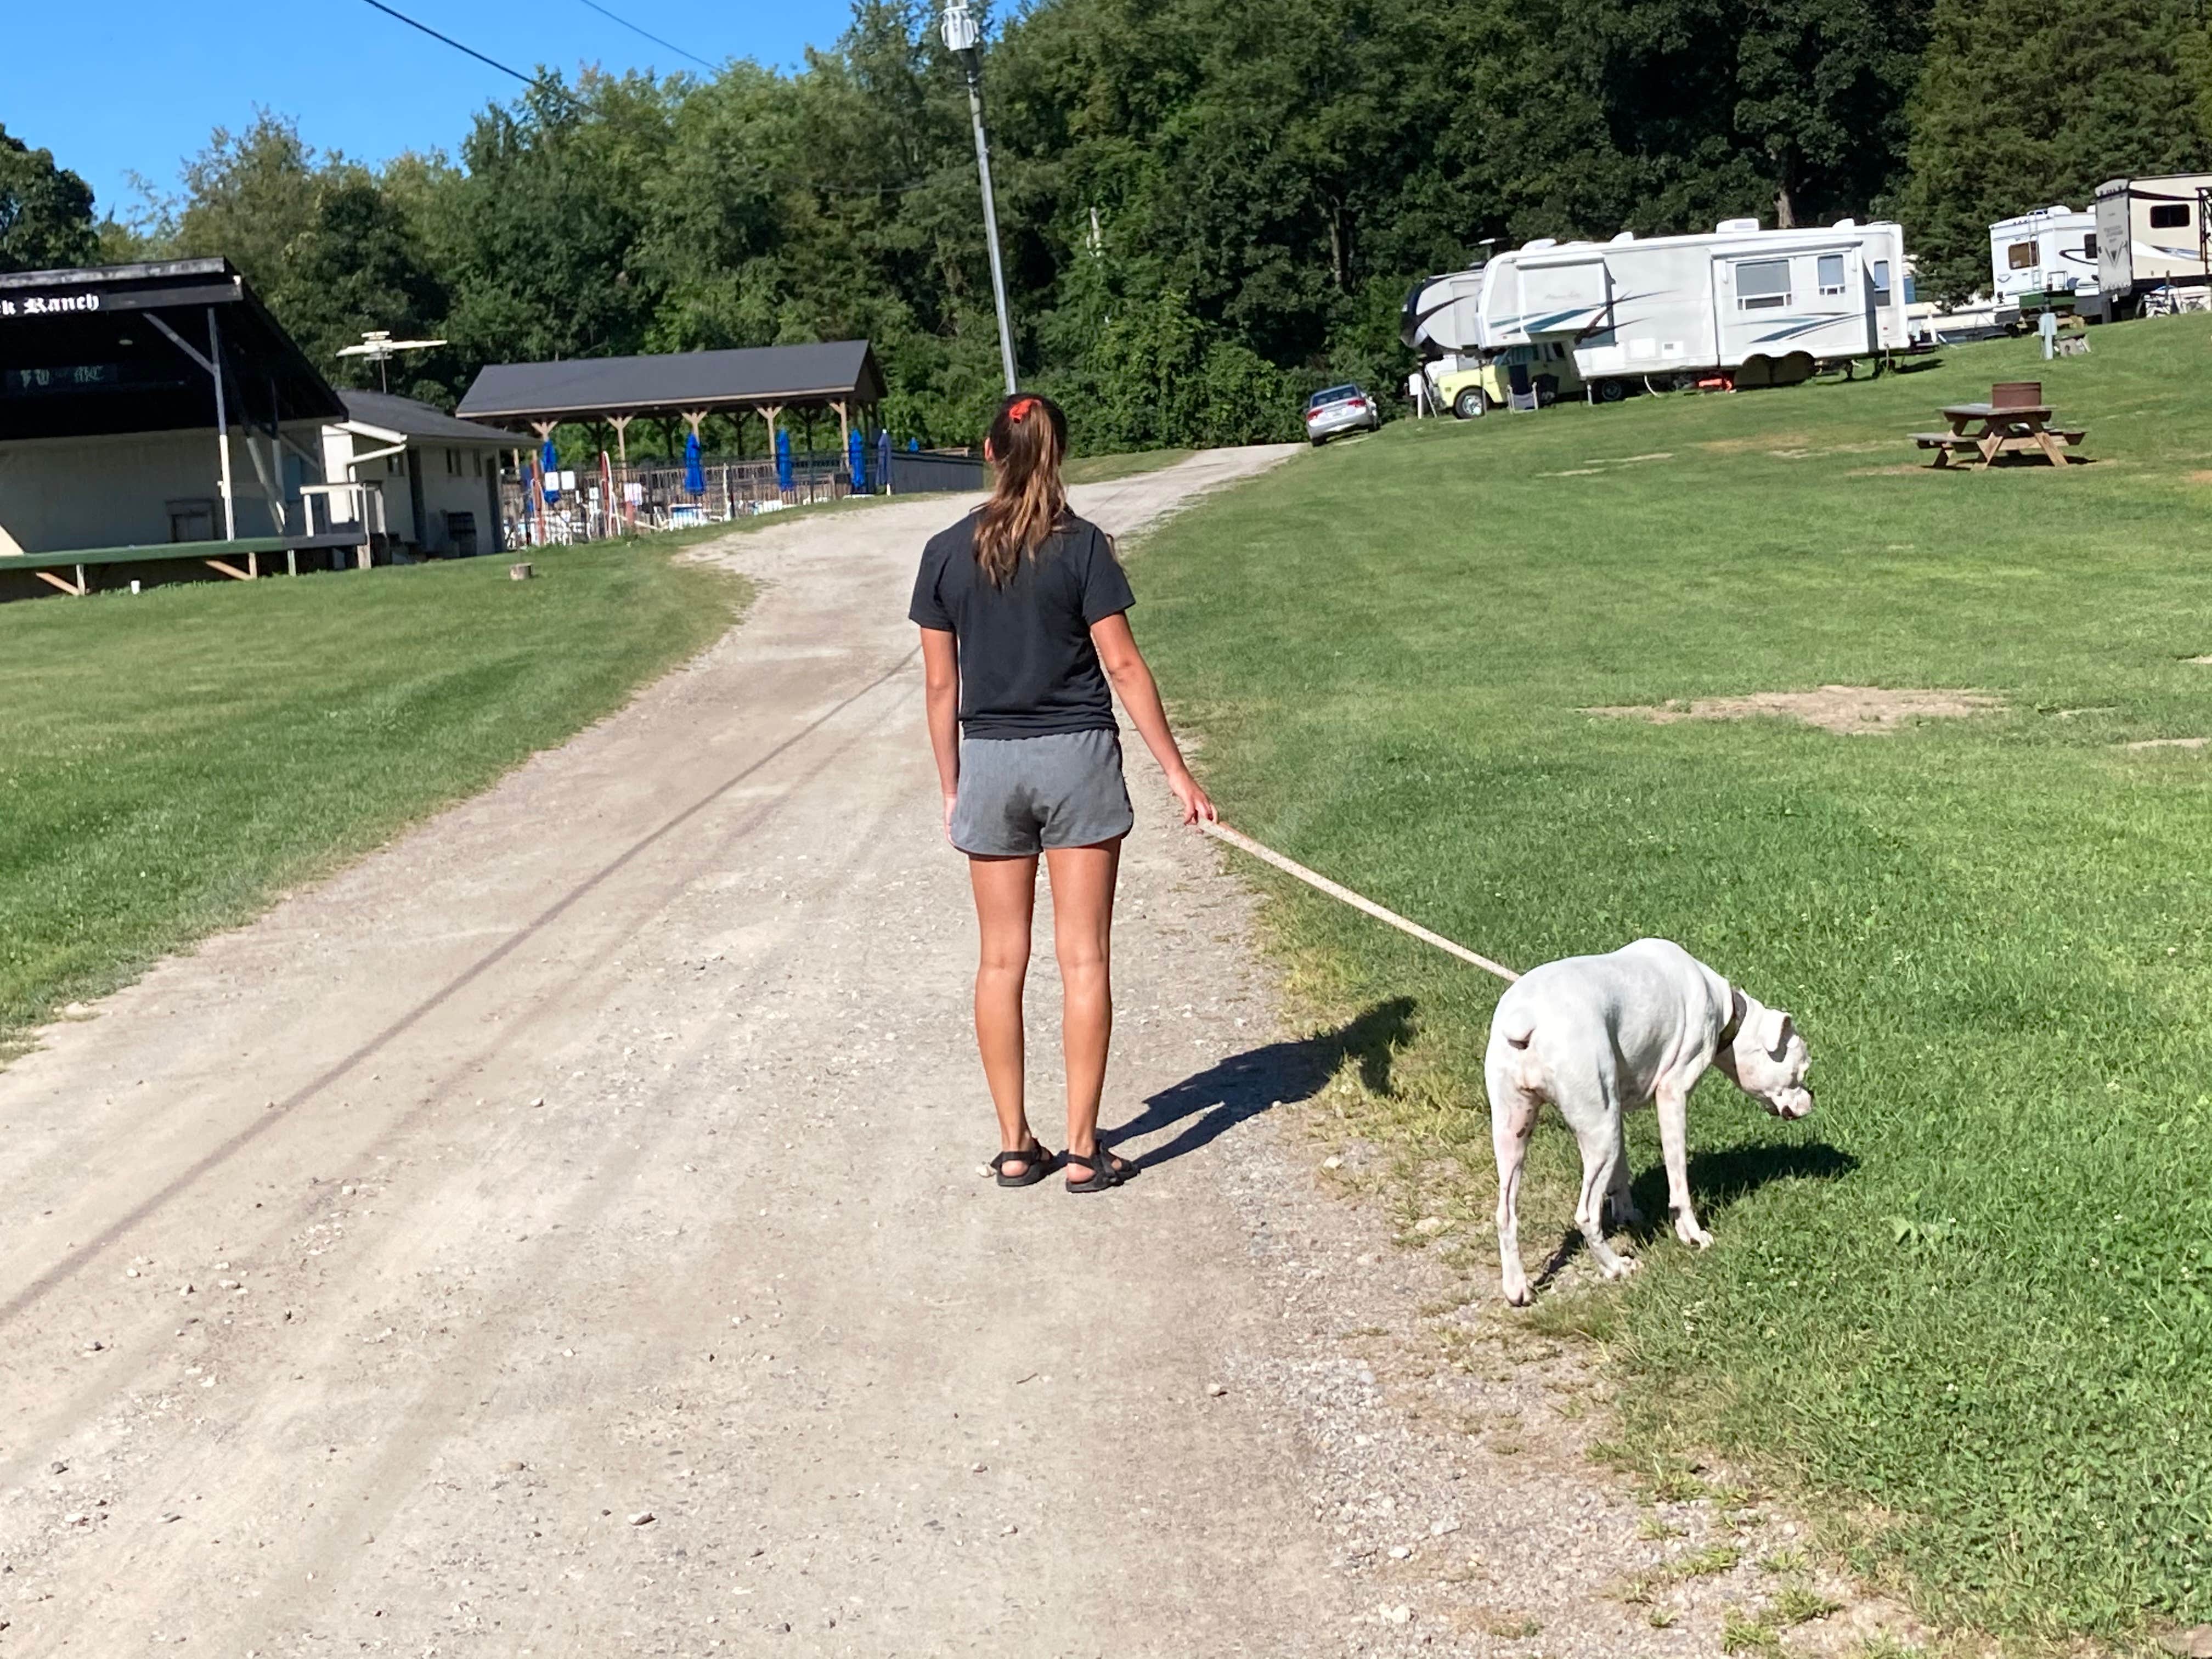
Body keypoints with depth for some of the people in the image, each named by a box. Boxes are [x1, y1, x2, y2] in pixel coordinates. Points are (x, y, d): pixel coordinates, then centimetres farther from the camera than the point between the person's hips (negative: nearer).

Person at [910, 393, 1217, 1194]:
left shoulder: (946, 554, 0)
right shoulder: (1081, 547, -6)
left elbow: (941, 683, 3)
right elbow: (1122, 665, -7)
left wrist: (951, 788, 12)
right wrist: (1177, 771, -2)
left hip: (990, 764, 2)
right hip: (1076, 759, -2)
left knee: (1001, 960, 10)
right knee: (1083, 957, 3)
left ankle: (1015, 1144, 16)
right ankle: (1083, 1149, 6)